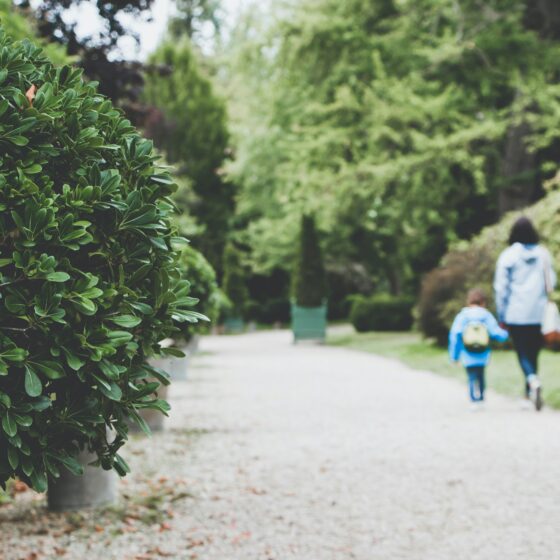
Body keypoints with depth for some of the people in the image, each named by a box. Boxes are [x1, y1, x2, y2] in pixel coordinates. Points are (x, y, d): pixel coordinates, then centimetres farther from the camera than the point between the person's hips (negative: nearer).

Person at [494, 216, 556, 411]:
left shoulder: (508, 256, -5)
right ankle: (529, 391, 22)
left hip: (516, 314, -3)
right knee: (533, 351, 15)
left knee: (523, 353, 0)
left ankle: (534, 381, -26)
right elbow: (551, 283, 7)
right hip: (539, 314, 3)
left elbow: (501, 287, -3)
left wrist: (502, 315, 3)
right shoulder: (543, 254, 3)